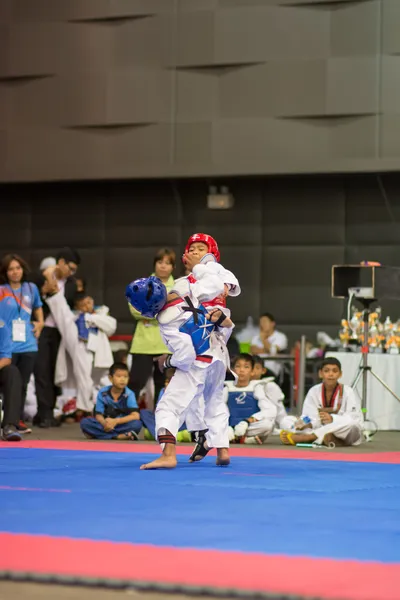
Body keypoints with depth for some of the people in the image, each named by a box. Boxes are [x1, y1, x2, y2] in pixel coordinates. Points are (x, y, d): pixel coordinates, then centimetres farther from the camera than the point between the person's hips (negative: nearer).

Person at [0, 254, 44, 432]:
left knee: (22, 385, 9)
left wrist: (40, 323, 12)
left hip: (28, 345, 4)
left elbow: (37, 307, 26)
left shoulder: (31, 288, 8)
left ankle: (19, 420, 18)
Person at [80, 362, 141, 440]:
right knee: (84, 422, -24)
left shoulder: (129, 394, -8)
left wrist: (116, 421, -27)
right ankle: (120, 436, -31)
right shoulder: (102, 393, -3)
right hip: (106, 425, 2)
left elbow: (136, 416, -17)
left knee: (137, 424, -32)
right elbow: (98, 415, -5)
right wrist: (105, 423, -29)